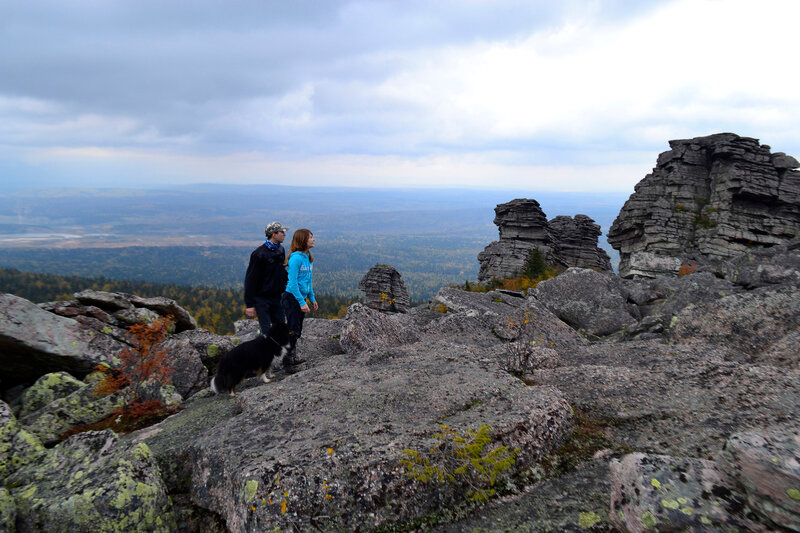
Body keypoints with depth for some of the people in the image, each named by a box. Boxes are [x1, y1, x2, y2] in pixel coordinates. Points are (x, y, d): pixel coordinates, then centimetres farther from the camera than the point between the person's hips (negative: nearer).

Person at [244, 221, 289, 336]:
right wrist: (250, 304, -14)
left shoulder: (281, 250, 7)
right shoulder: (259, 254, -15)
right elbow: (250, 279, -13)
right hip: (262, 298, -6)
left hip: (277, 297, 7)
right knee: (266, 331, -4)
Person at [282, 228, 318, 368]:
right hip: (291, 297, -9)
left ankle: (293, 357, 26)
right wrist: (302, 303, -21)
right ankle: (288, 359, 8)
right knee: (293, 330, -3)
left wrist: (312, 299, 16)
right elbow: (292, 282, -21)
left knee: (297, 330, 15)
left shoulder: (308, 256, 9)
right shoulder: (296, 257, -18)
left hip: (301, 297, 9)